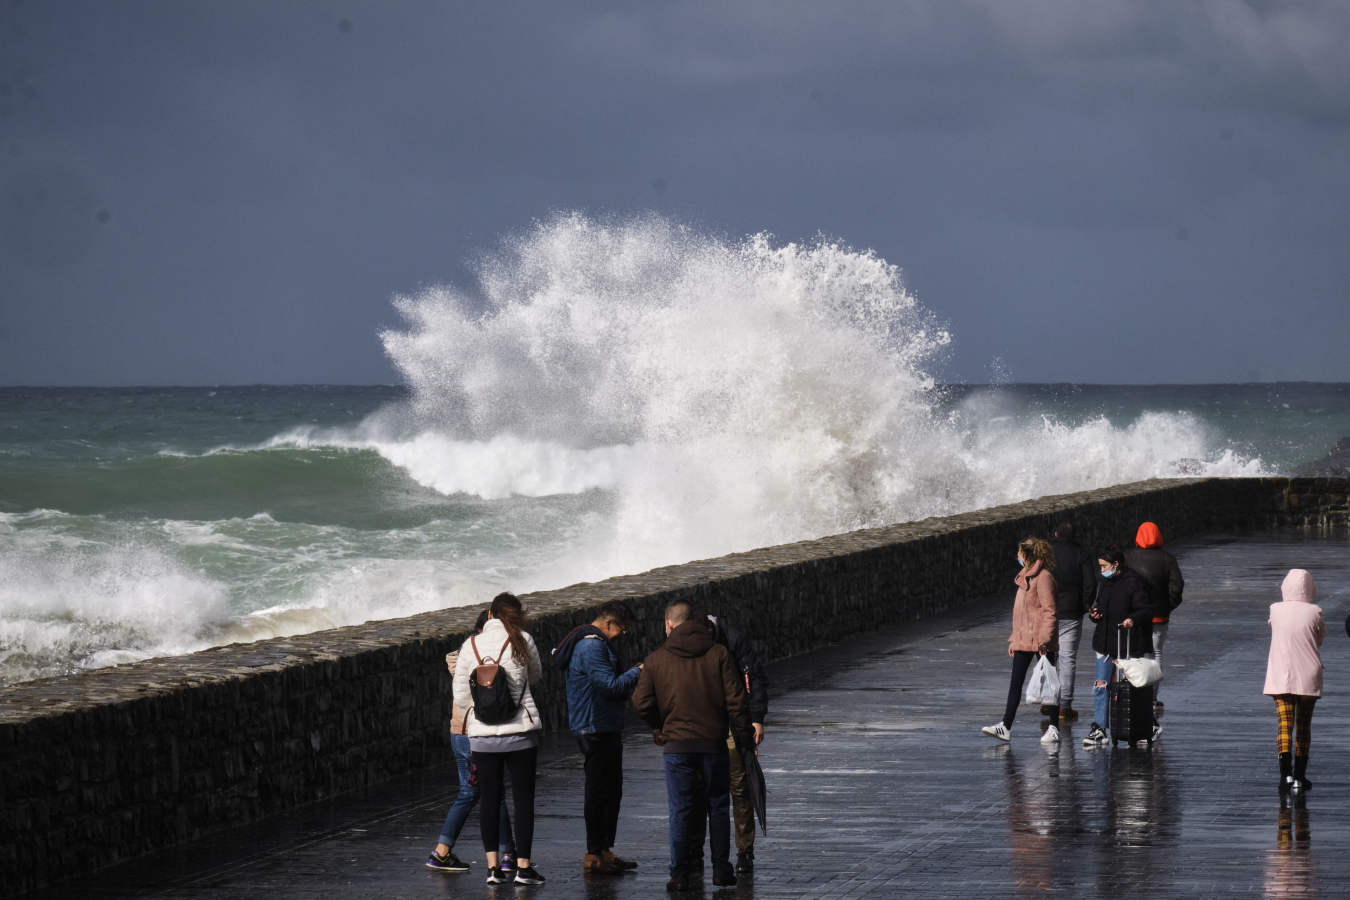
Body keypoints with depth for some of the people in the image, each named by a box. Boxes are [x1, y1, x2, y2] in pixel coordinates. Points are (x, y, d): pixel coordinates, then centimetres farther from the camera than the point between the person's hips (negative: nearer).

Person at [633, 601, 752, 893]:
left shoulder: (656, 659, -1)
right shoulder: (718, 654, 0)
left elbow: (642, 704, -3)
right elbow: (735, 701, -4)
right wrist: (745, 737, 3)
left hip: (676, 745, -1)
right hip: (714, 742, 1)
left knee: (680, 810, 4)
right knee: (718, 807, 12)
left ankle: (680, 874, 2)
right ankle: (721, 870, 13)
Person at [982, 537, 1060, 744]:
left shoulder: (1043, 578, -12)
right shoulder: (1025, 578, 16)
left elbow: (1049, 611, -16)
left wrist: (1044, 639, -20)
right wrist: (1014, 640, 21)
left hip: (1040, 641, -9)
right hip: (1023, 641, 9)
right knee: (1015, 683, 4)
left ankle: (1054, 729, 6)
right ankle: (1006, 727, 2)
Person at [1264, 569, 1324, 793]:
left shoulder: (1276, 610, -3)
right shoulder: (1314, 612, -8)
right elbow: (1321, 636, 8)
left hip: (1280, 677, 0)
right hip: (1308, 676, 0)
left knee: (1284, 724, -5)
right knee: (1303, 726, 12)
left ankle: (1285, 772, -25)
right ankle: (1299, 776, 15)